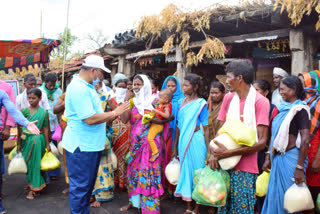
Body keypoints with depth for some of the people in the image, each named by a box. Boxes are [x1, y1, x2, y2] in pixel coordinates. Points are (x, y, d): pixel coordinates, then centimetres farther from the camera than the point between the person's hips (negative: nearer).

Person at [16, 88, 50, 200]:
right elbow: (20, 128, 2)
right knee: (29, 163, 7)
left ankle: (34, 188, 11)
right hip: (26, 140, 2)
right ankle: (35, 187, 22)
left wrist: (47, 144, 2)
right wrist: (19, 144, 2)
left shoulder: (43, 112, -3)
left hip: (38, 139, -2)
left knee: (35, 163, 1)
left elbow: (45, 128, 1)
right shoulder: (24, 111, -1)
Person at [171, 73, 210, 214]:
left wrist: (209, 150, -8)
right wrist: (175, 147, 14)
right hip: (183, 141, 5)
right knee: (185, 171, 11)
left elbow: (205, 129, -6)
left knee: (197, 172, 4)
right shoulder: (182, 102, 9)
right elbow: (178, 126, 12)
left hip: (196, 142, -5)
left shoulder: (201, 104, -6)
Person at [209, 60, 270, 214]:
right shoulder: (228, 98, 8)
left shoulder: (260, 101, -10)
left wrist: (228, 153, -18)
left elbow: (261, 142, -13)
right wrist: (214, 153, -7)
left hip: (245, 168, -5)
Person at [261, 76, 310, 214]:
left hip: (291, 158, -8)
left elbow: (305, 140, -17)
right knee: (274, 196, 14)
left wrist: (299, 168, -20)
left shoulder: (299, 110, -10)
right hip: (278, 158, 8)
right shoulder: (283, 108, 14)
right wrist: (268, 158, 14)